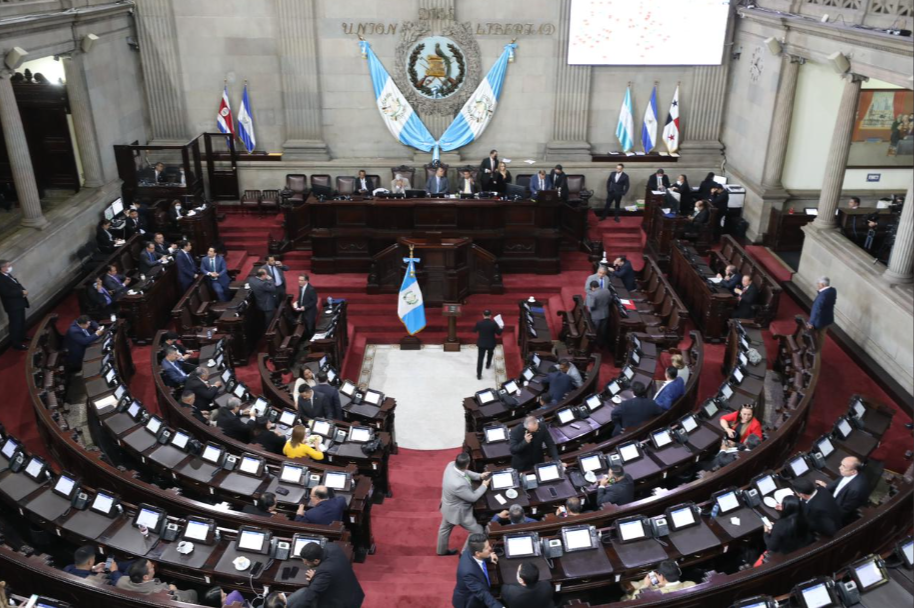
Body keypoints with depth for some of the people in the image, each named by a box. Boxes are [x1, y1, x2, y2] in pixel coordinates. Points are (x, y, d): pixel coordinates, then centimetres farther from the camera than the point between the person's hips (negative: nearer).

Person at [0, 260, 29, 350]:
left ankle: (22, 337, 41)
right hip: (13, 306, -10)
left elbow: (18, 286, 16)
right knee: (15, 324, -3)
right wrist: (22, 292, -23)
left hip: (19, 303, 10)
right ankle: (16, 343, 5)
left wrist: (23, 291, -7)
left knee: (21, 322, 23)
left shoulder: (9, 275, 10)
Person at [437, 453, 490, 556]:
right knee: (478, 532, 14)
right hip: (457, 511, -9)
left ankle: (441, 550, 56)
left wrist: (479, 476, -6)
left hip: (448, 506, 9)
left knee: (445, 528, 32)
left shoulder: (451, 465, -23)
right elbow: (473, 497, -25)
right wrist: (484, 486, -13)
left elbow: (465, 472, 2)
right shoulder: (458, 484, -46)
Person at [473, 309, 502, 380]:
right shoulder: (494, 324, -19)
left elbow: (474, 331, 1)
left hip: (481, 344, 0)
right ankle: (488, 365, 54)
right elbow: (499, 333, -9)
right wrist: (500, 328, 9)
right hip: (491, 344, 0)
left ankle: (479, 375, 2)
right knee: (490, 353, 33)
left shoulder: (479, 323, -15)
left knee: (480, 358, 4)